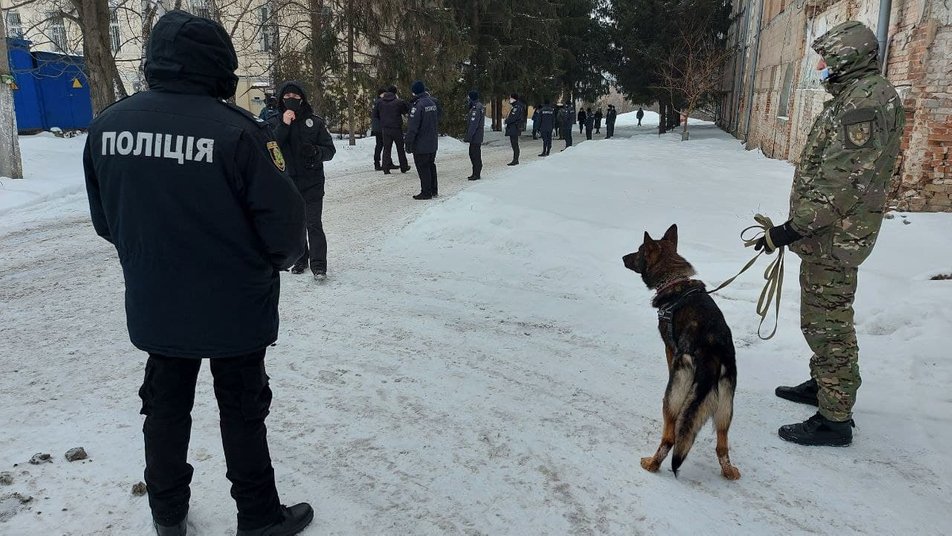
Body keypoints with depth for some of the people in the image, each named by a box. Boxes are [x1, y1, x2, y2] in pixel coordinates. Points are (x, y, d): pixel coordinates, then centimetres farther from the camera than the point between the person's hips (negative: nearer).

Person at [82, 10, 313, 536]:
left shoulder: (107, 125, -5)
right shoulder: (236, 130, -22)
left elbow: (105, 219, 6)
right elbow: (283, 220, -18)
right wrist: (281, 258, 5)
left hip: (153, 307, 5)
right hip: (235, 309, -4)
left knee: (165, 405, 21)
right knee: (242, 411, 13)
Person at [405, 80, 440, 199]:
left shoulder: (417, 105, -18)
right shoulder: (432, 103, 8)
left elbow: (412, 127, -19)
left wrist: (408, 143, -14)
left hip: (421, 144, -8)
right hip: (433, 143, 8)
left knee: (423, 168, -1)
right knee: (431, 165, 17)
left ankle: (426, 192, 3)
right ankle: (434, 190, 24)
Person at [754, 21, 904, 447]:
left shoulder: (866, 98, -18)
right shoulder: (855, 97, 16)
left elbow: (841, 181, -26)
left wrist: (791, 229, -24)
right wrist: (799, 226, 21)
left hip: (833, 236, -11)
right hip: (830, 233, 11)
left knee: (827, 324, -4)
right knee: (824, 319, 22)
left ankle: (835, 419, 6)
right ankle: (822, 384, 38)